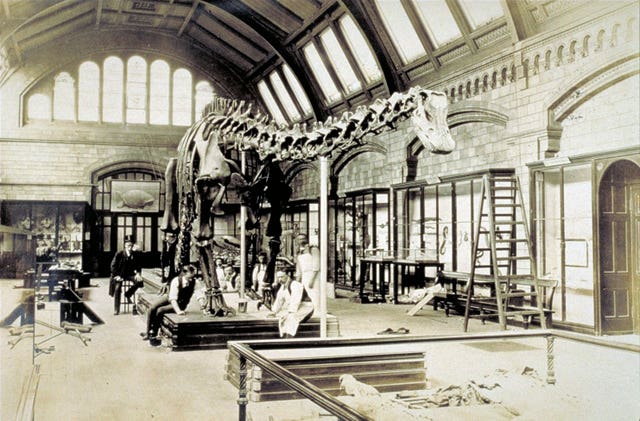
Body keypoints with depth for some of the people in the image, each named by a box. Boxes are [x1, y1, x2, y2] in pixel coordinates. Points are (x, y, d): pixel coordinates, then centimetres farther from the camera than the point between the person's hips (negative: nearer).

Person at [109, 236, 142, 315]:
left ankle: (128, 294, 2)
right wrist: (117, 276, -16)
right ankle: (116, 310, -15)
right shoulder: (119, 254, -10)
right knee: (117, 288, -25)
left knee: (139, 281, -24)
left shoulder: (135, 255, -2)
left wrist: (138, 273, -12)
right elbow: (113, 266, -6)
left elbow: (138, 266, 8)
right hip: (119, 274, -3)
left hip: (129, 274, 3)